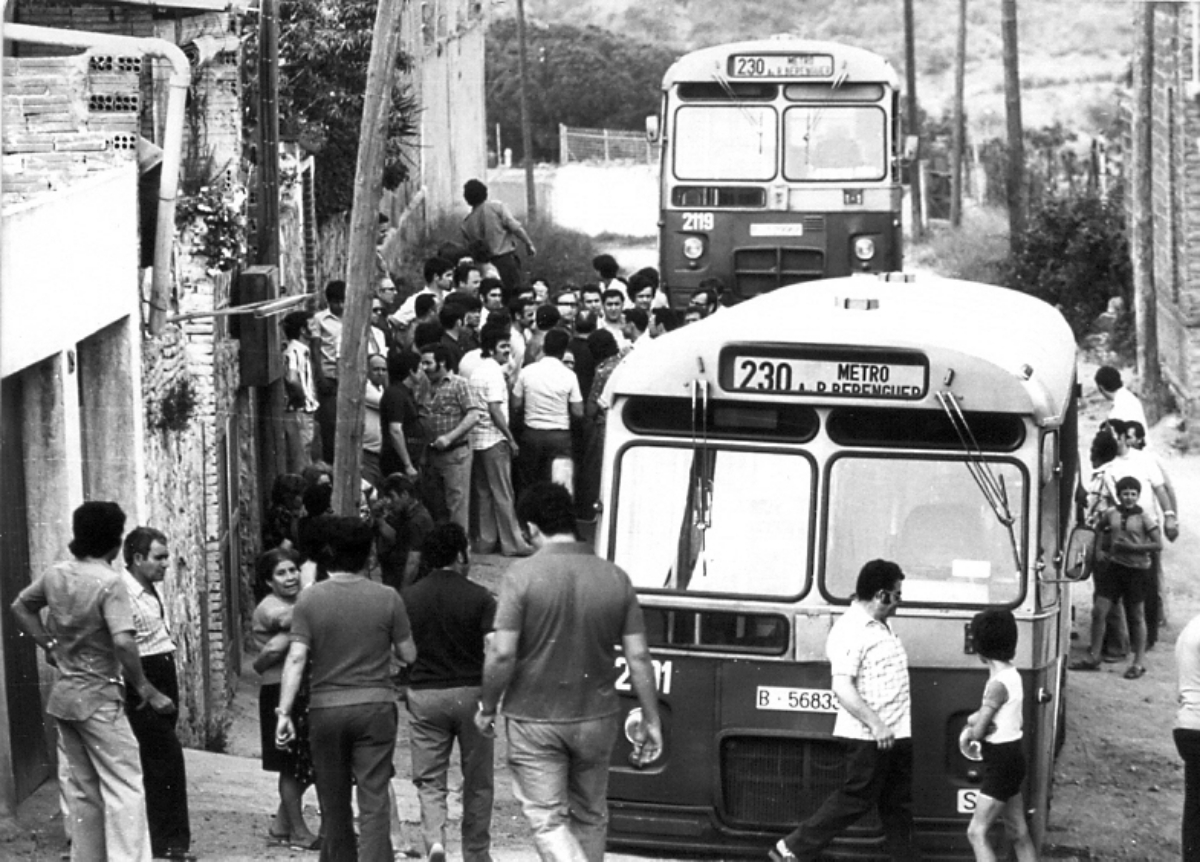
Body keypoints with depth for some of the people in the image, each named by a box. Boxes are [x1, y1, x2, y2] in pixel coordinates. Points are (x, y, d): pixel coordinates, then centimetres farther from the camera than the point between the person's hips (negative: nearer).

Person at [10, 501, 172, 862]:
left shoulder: (55, 575, 3)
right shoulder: (110, 582, -18)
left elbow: (20, 607, 19)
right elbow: (123, 642, -27)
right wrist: (145, 689, -18)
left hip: (63, 696, 7)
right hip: (99, 699, -7)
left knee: (84, 789, 15)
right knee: (124, 788, -5)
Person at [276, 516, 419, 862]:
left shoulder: (310, 598, -3)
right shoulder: (387, 598, -3)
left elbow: (296, 658, -10)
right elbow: (408, 655, 2)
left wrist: (284, 711, -10)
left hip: (326, 709, 1)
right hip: (375, 707, -1)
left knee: (334, 803, 14)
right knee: (374, 802, -4)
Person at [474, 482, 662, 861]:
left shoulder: (523, 575, -13)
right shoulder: (615, 578, -2)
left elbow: (502, 653, -16)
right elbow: (638, 656, -1)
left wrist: (487, 707, -1)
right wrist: (651, 720, 7)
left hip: (534, 718, -4)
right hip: (596, 717, 4)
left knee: (547, 820, 0)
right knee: (589, 816, 19)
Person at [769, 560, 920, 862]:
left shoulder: (879, 627, 14)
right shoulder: (850, 631, -17)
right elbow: (842, 687, -23)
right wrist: (875, 723, -26)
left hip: (895, 733, 9)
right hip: (868, 736, -9)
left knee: (898, 803, 13)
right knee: (855, 799, -3)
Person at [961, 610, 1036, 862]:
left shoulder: (999, 684, -20)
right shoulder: (1010, 675, 9)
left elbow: (978, 731, -21)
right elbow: (977, 718, 16)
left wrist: (970, 732, 0)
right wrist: (975, 722, -5)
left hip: (1002, 762, -10)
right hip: (1010, 758, 10)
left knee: (977, 833, -7)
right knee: (1018, 834, 13)